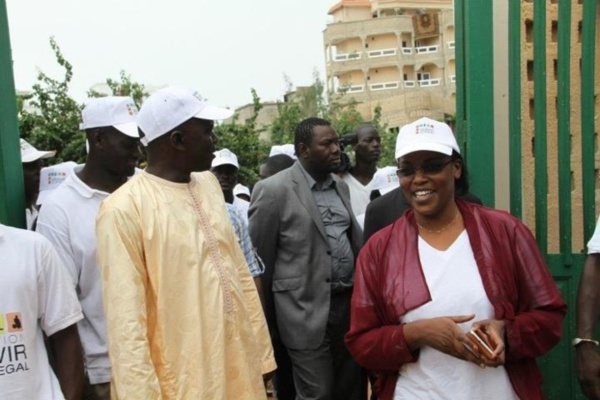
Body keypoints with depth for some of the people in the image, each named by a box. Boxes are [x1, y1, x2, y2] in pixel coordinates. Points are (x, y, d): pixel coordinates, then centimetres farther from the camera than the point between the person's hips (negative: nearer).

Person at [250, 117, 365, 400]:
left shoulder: (340, 186, 11)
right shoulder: (273, 190, -10)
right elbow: (259, 260, -6)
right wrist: (268, 321, 0)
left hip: (349, 303, 6)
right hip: (307, 311, -6)